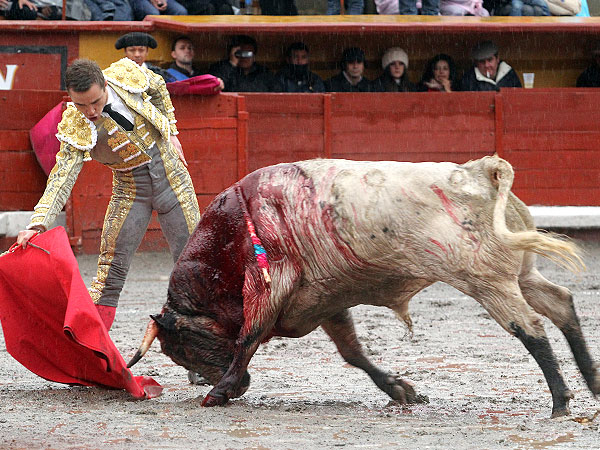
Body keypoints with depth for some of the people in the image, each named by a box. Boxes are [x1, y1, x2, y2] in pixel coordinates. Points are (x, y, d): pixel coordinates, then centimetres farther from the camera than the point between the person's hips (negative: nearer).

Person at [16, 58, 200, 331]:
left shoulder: (127, 75, -16)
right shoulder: (74, 127, -21)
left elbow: (158, 88, 8)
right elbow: (61, 179, -29)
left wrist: (171, 132, 9)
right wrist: (38, 223, -42)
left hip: (170, 173, 1)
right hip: (129, 191, -1)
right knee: (110, 273, -8)